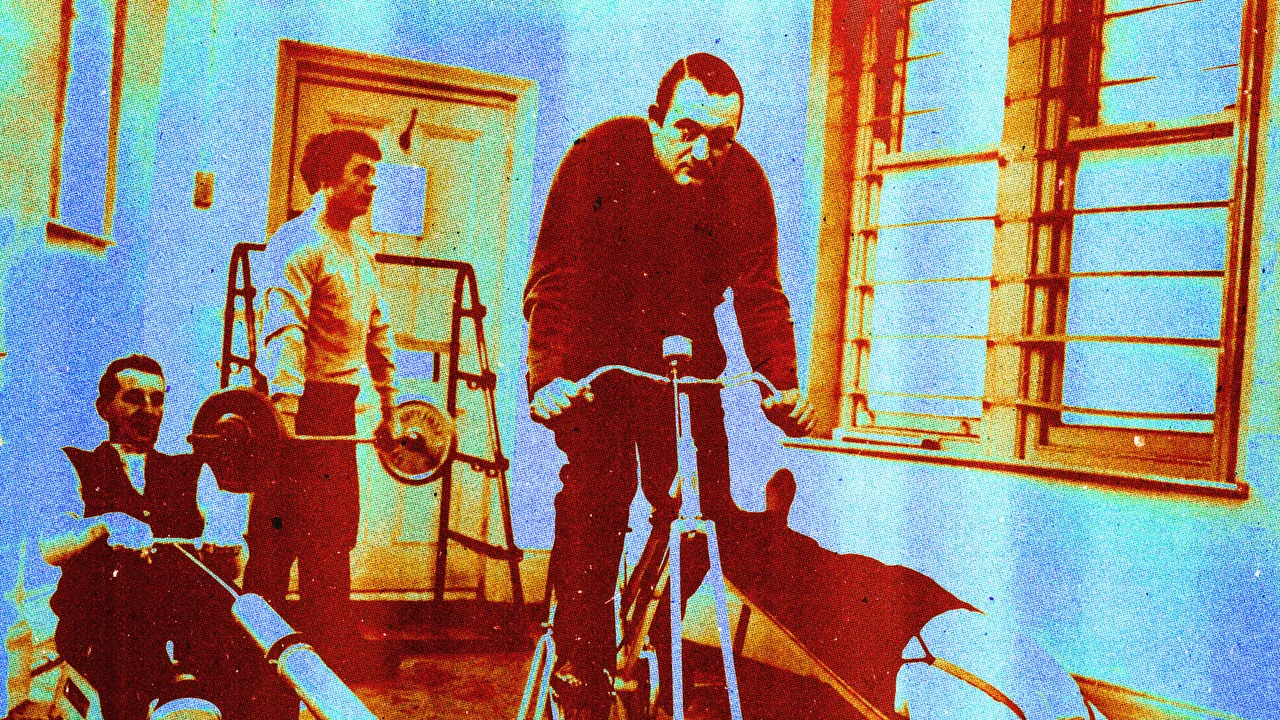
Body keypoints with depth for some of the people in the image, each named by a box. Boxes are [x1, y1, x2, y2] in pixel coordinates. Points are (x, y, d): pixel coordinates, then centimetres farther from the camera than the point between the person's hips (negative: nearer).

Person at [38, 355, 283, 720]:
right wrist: (105, 524, -21)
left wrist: (221, 534, -15)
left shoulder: (192, 472, 27)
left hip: (189, 615, 1)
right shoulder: (73, 467, 20)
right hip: (98, 618, -1)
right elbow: (50, 548, 1)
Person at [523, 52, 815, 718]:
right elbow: (556, 277, -24)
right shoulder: (600, 157, -19)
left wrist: (782, 386, -20)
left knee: (700, 501, -3)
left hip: (684, 346, 4)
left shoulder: (745, 183, -9)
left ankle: (651, 636, 20)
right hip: (593, 345, -3)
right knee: (597, 490, -15)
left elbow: (760, 294, -7)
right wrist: (553, 374, -37)